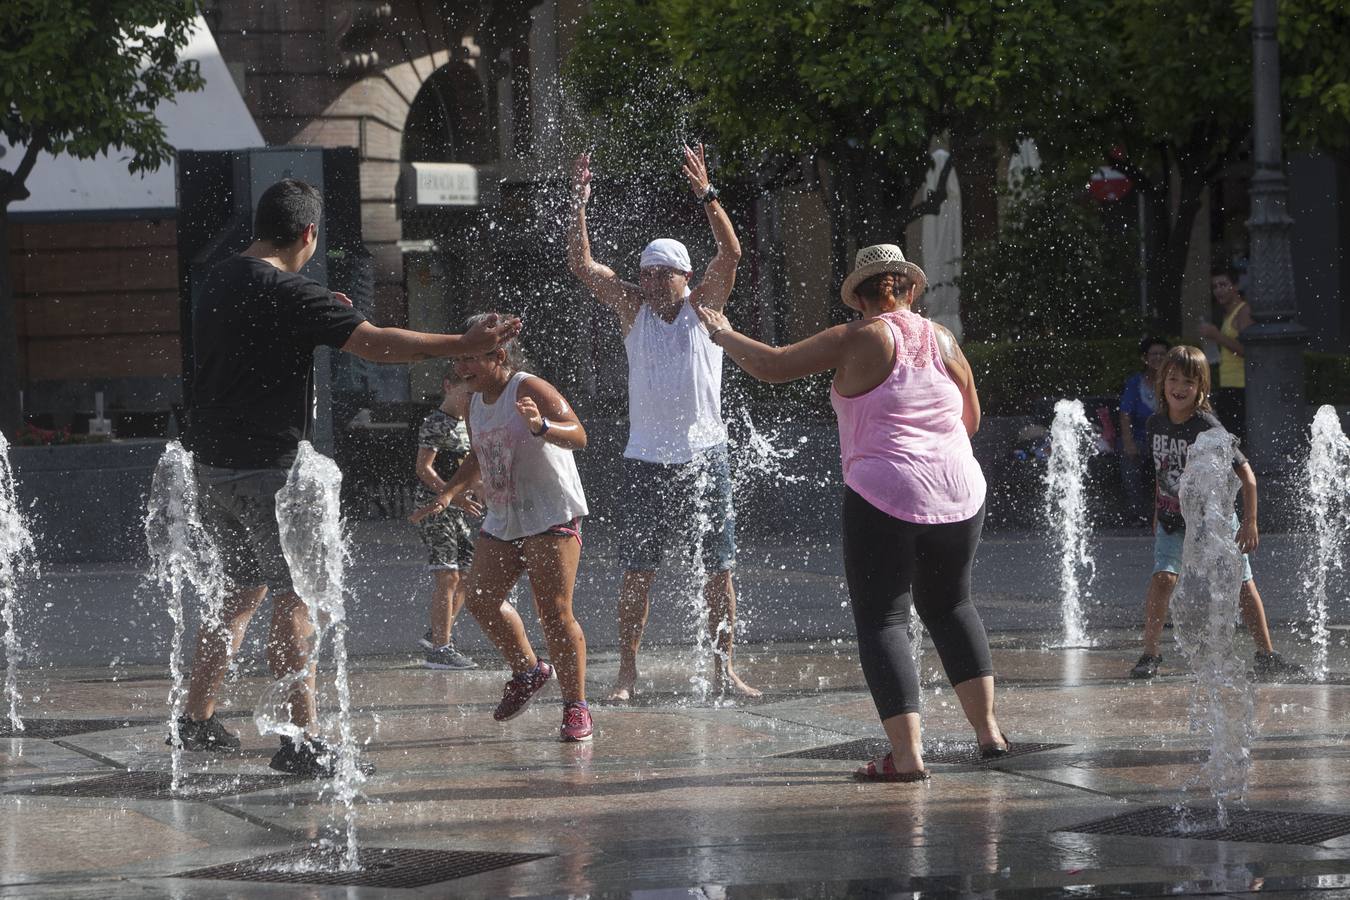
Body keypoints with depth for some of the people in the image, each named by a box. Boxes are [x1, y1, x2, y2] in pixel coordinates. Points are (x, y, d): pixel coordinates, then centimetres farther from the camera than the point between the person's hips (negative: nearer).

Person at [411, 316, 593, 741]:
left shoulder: (529, 390, -15)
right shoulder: (476, 402, 10)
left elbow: (578, 436, -28)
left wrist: (542, 426, -47)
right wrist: (449, 494, 14)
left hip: (551, 517, -8)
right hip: (502, 520, 9)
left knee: (555, 612, -11)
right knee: (481, 599, 5)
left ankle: (576, 708, -3)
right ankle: (527, 670, 28)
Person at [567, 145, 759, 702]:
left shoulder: (703, 305, 3)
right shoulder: (633, 310, 7)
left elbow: (731, 254, -11)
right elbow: (582, 266, 1)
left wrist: (706, 196, -23)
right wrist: (579, 203, -8)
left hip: (704, 457, -1)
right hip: (646, 461, 1)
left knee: (718, 571, 1)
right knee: (636, 572, -1)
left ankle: (723, 671, 7)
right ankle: (626, 673, 3)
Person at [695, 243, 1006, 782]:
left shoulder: (856, 341, -6)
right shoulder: (943, 340, 7)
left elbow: (773, 366, -4)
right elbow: (971, 420, 18)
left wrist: (723, 335, 13)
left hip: (884, 497, -5)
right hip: (959, 494, 5)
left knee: (882, 620, 0)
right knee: (949, 605, 23)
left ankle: (907, 755, -10)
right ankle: (988, 730, 21)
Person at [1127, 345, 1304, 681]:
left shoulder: (1208, 427, -21)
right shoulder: (1156, 423, -5)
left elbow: (1246, 475, -18)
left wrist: (1250, 523, -20)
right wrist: (1157, 513, 17)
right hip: (1173, 518, 3)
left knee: (1242, 584, 2)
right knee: (1163, 576, -17)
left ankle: (1266, 656, 15)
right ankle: (1149, 655, -10)